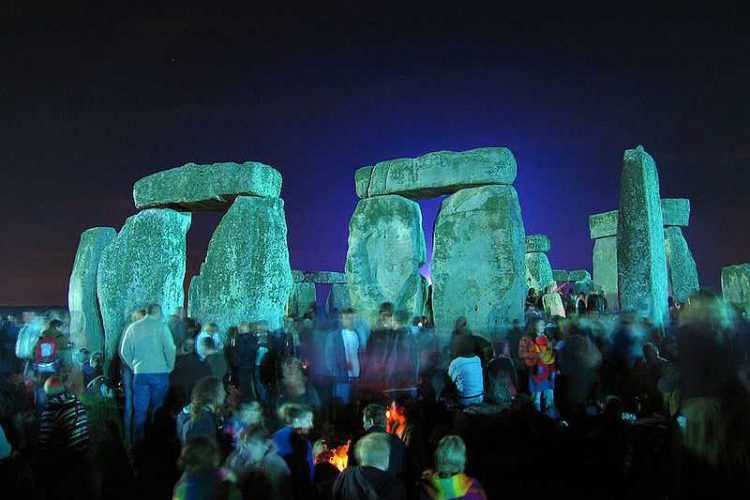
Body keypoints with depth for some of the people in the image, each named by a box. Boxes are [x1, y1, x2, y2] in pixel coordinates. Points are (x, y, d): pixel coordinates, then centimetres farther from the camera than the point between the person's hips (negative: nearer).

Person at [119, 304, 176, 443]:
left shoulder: (133, 328, 6)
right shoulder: (161, 326, -5)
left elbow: (125, 352, 6)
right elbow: (170, 349, -11)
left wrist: (134, 366, 17)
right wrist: (170, 366, 3)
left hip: (140, 374, 3)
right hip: (159, 373, -3)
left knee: (140, 411, 10)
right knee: (159, 410, 8)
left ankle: (138, 441, 14)